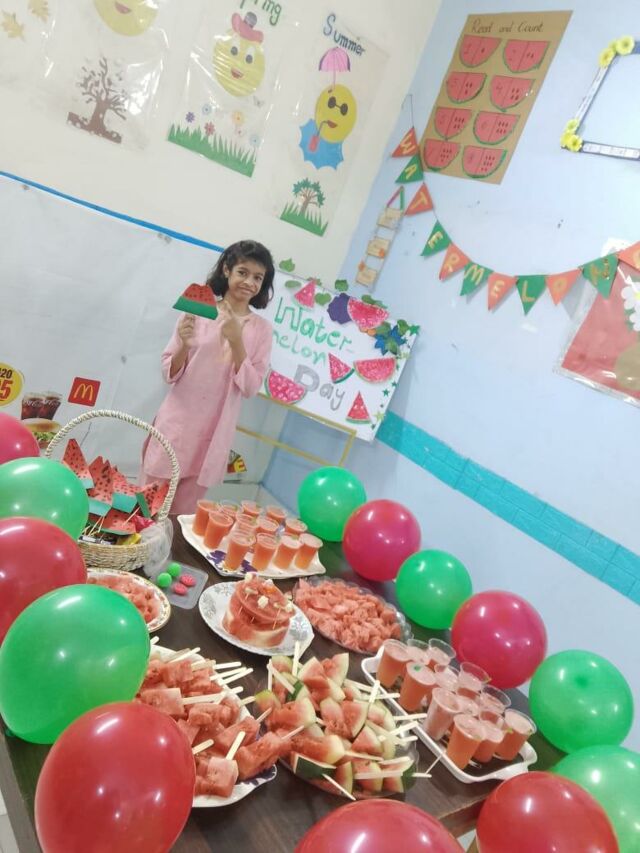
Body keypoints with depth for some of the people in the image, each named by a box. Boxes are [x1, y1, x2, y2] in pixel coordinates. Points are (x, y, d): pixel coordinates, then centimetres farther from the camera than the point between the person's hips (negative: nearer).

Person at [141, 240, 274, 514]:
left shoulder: (261, 329, 0)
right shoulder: (198, 312, -4)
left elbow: (250, 387, -7)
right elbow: (169, 374, -1)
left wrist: (236, 342, -18)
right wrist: (184, 345, -20)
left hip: (212, 434, 1)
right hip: (176, 425, -1)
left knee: (181, 515, 13)